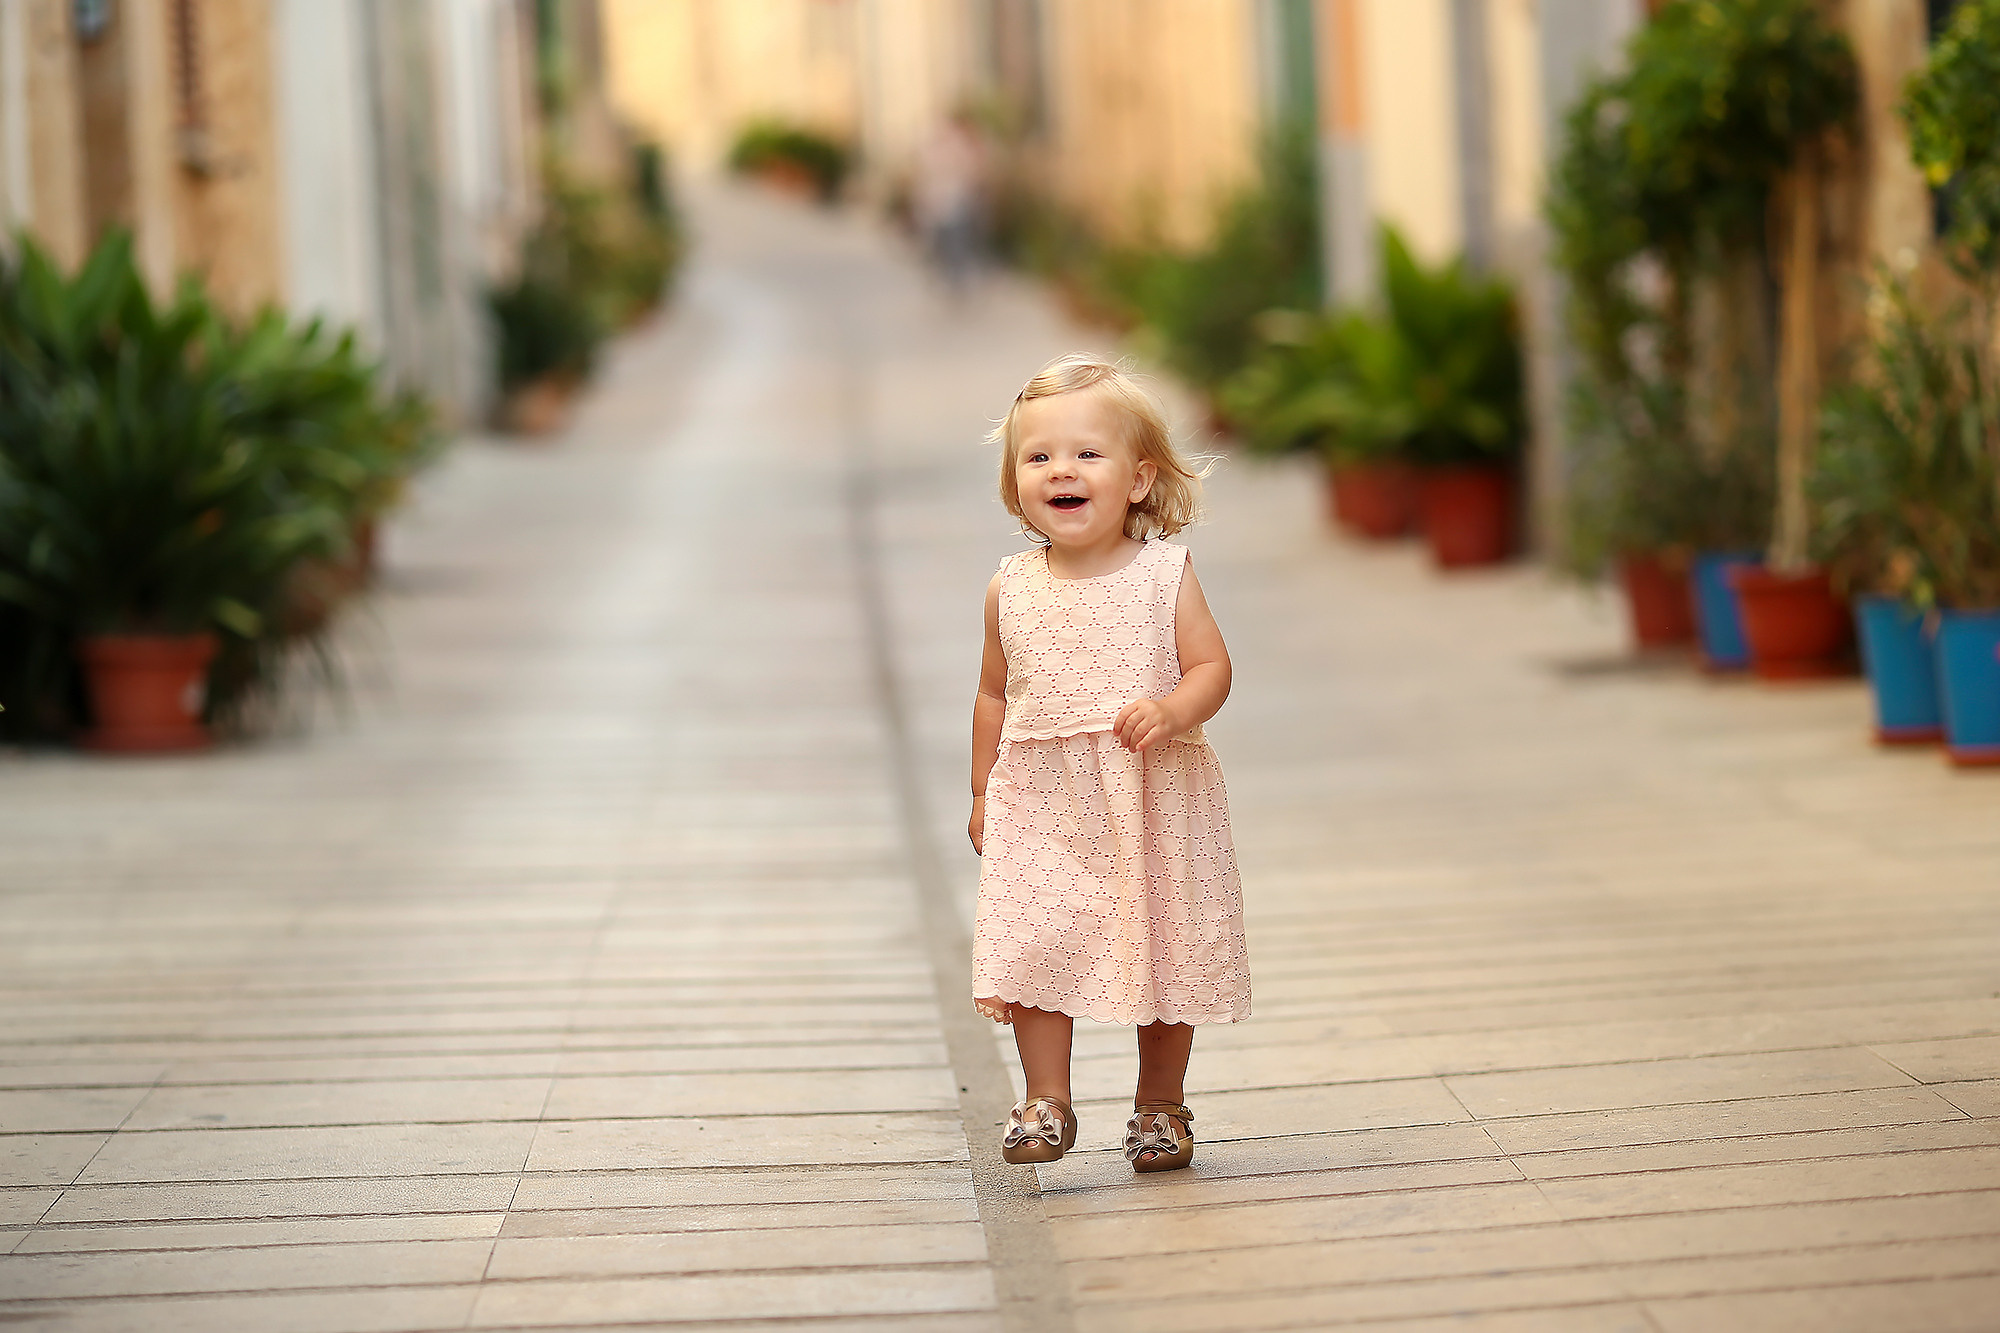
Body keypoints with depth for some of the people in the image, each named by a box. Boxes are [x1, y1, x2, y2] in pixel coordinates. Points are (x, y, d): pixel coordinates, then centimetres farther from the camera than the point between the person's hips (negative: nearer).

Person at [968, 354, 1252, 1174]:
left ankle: (1161, 1102, 23)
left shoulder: (1163, 575, -5)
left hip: (1154, 800, -1)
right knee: (1035, 943, -7)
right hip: (1042, 806, 1)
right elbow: (996, 694, 12)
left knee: (1165, 947, 6)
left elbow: (1212, 667, -6)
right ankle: (1046, 1100, 7)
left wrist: (1172, 711, -26)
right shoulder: (1012, 590, 2)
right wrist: (984, 793, 12)